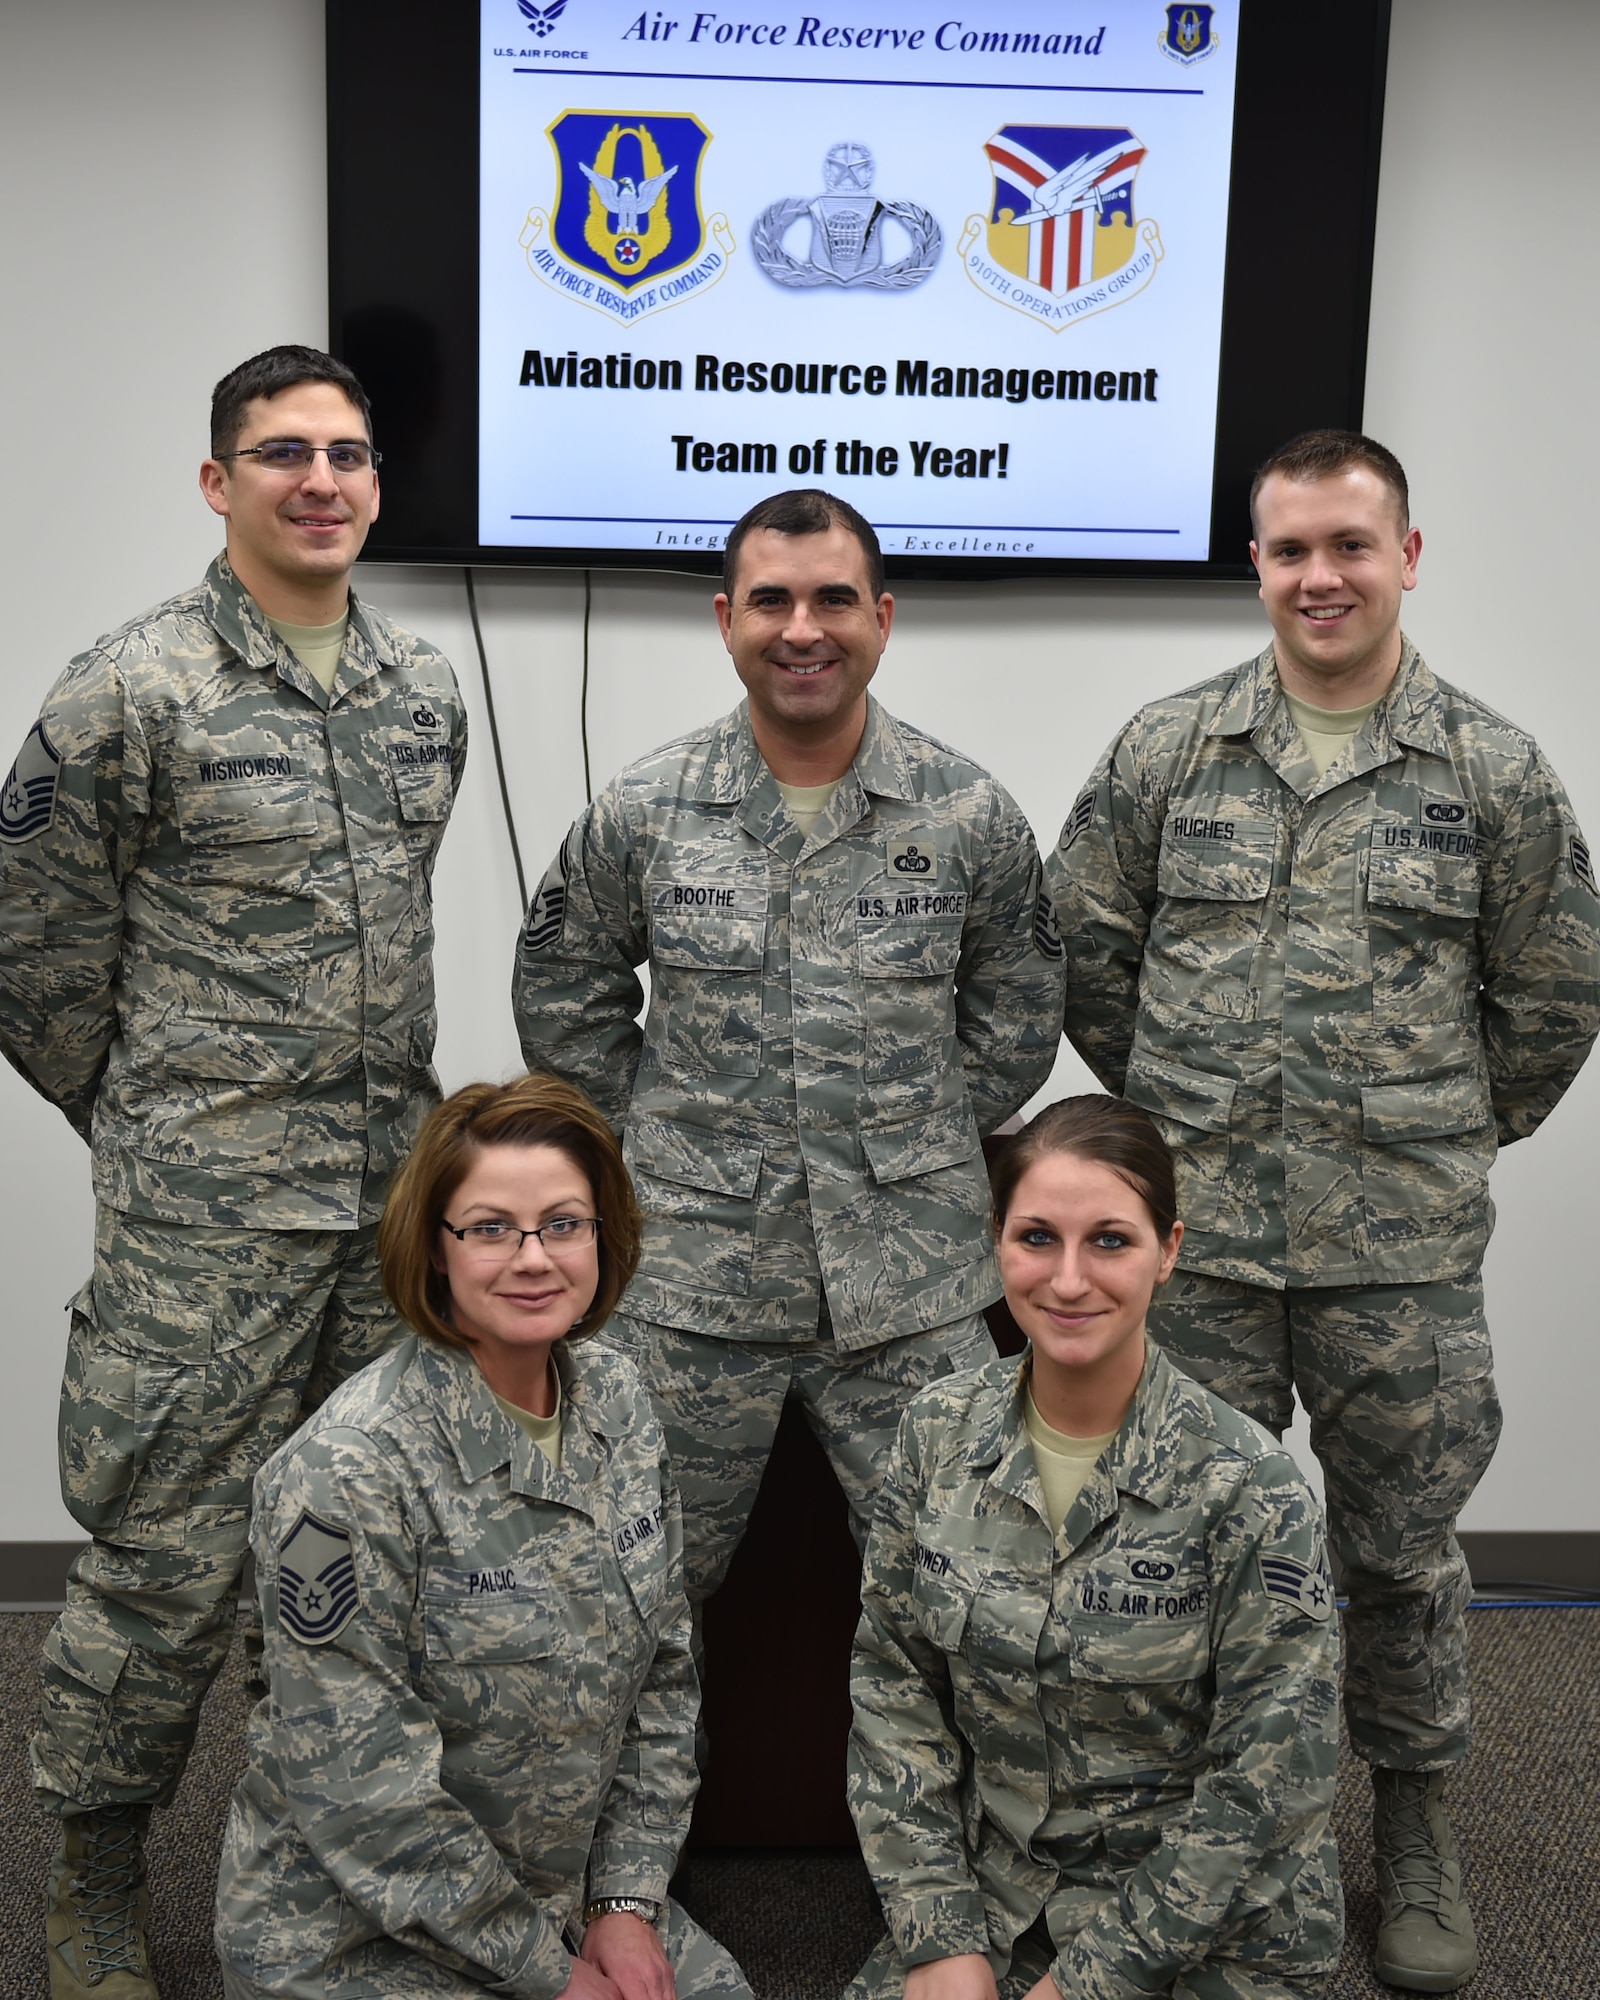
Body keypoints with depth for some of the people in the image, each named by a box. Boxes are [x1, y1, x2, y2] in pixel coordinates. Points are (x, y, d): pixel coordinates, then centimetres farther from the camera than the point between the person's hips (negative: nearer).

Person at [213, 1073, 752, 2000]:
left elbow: (661, 1670, 4)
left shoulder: (616, 1397, -3)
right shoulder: (347, 1471, -24)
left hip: (572, 1895, 6)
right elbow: (360, 1788, -21)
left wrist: (626, 1897, -2)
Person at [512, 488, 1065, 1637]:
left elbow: (1019, 1009, 11)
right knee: (663, 1576, 13)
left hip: (912, 1287, 0)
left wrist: (924, 1139, 5)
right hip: (693, 1280, 0)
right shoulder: (643, 812, -2)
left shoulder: (972, 817, -2)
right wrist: (653, 1128, 4)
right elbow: (562, 994, 11)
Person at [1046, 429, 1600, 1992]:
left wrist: (1442, 1143, 9)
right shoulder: (1165, 752, 1)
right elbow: (1084, 954, 9)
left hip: (1402, 1253, 0)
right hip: (1194, 1233, 1)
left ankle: (1414, 1820, 36)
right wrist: (1179, 1115, 9)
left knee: (1401, 1548, 14)